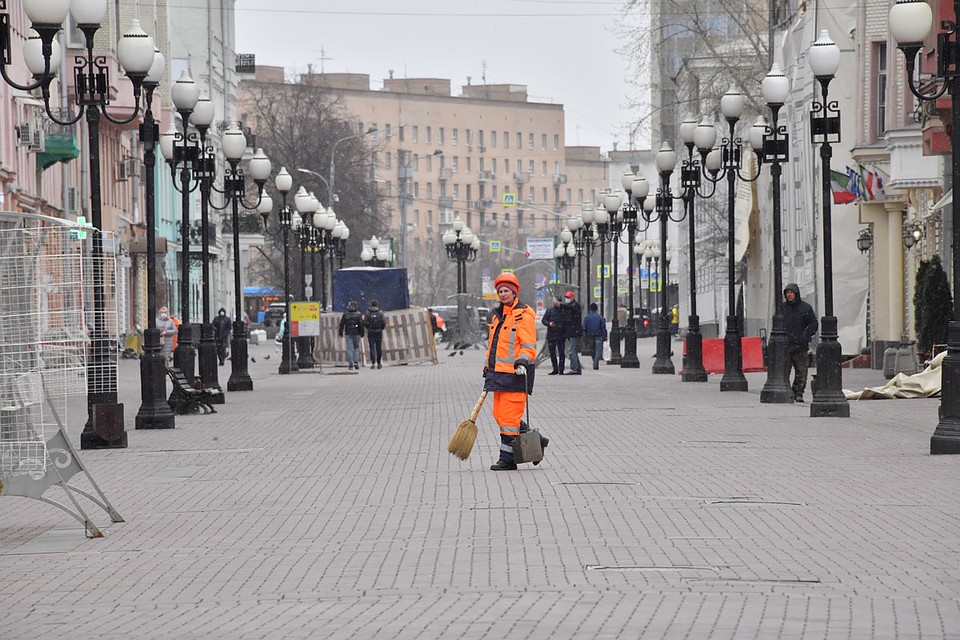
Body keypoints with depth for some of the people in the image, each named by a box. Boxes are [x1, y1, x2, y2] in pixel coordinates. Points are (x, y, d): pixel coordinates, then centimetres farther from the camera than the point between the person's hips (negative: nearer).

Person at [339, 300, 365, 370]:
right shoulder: (358, 314, -2)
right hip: (356, 333, -1)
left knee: (349, 348, 2)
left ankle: (350, 364, -3)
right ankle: (356, 362, -2)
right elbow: (361, 324, -4)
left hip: (348, 333, 1)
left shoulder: (345, 314, 2)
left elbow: (341, 324, 4)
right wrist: (362, 333, 2)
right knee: (356, 347, 10)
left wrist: (341, 332, 12)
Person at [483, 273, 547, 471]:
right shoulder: (498, 316, 19)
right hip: (499, 373, 9)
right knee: (499, 415, 9)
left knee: (509, 416, -8)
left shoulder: (524, 315, -8)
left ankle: (507, 459, -2)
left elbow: (528, 345, -13)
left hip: (515, 373, -9)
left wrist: (522, 360, -28)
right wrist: (488, 367, 27)